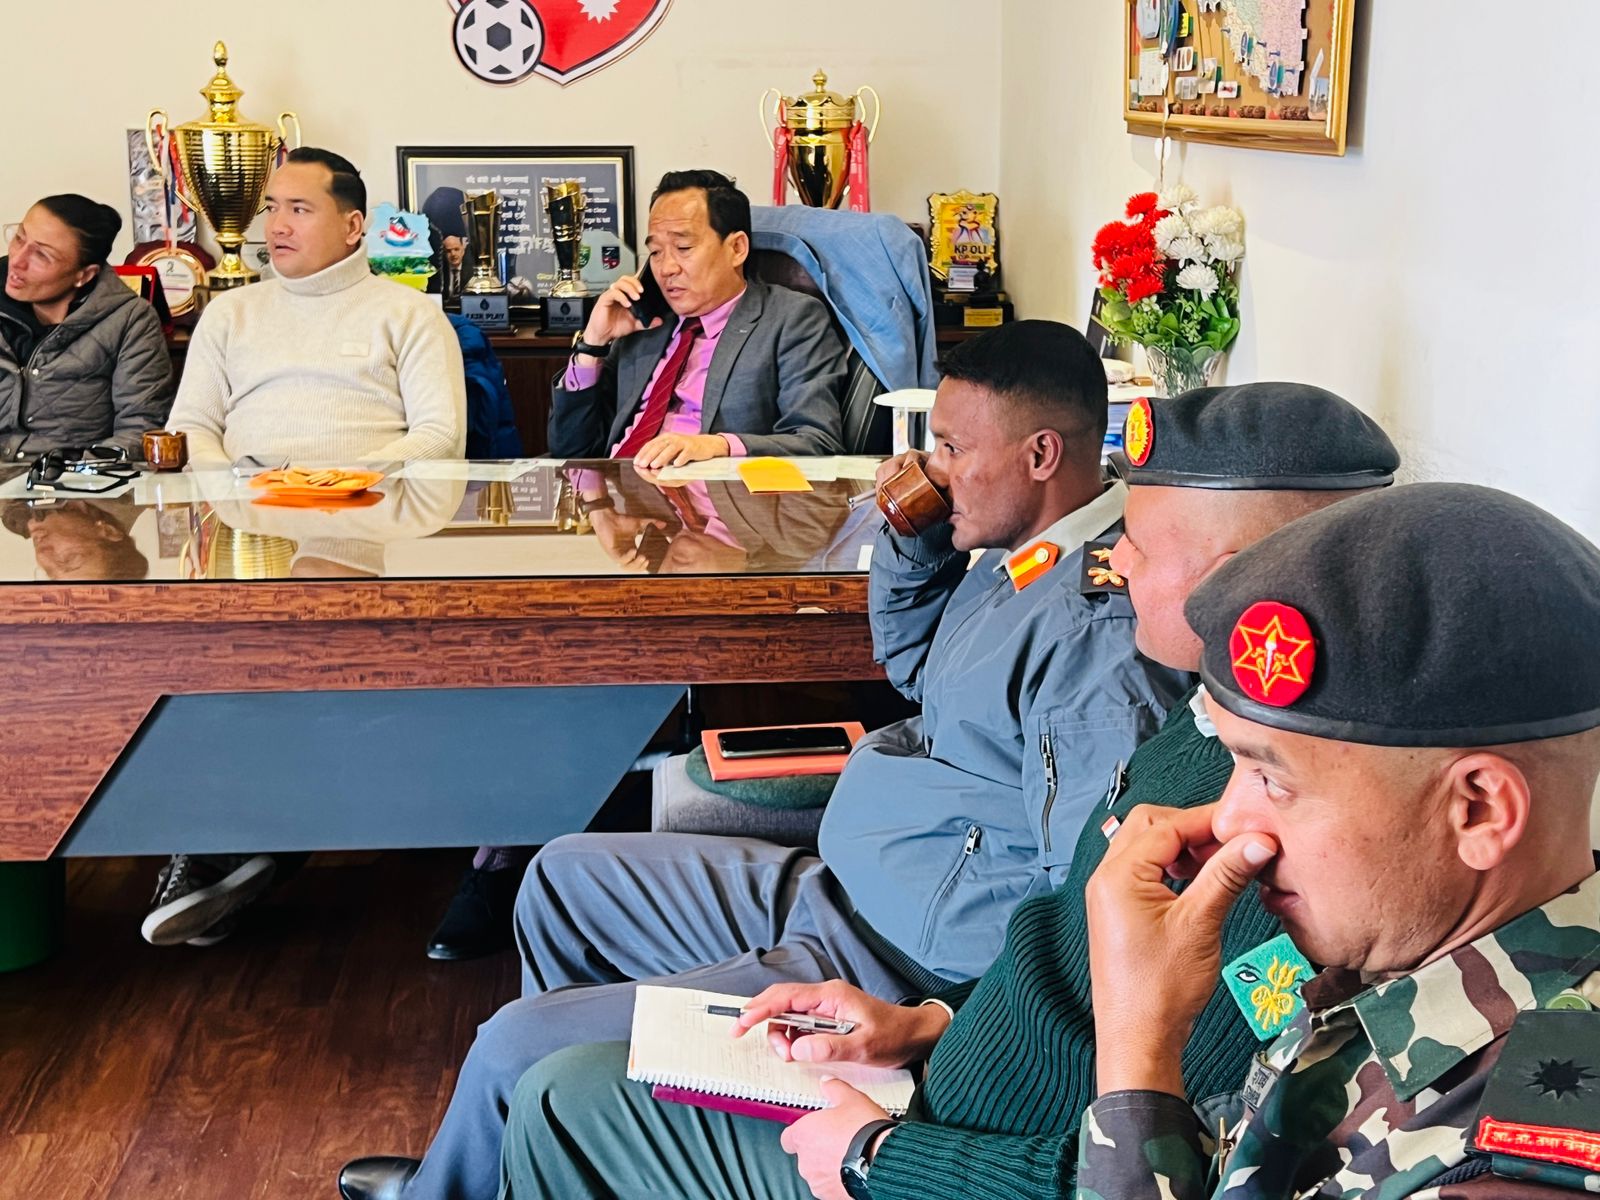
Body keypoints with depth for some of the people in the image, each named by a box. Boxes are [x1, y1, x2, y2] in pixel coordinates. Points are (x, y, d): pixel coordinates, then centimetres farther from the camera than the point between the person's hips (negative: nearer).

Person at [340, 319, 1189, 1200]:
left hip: (897, 966, -10)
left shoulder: (1101, 624, -27)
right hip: (831, 888, 11)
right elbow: (910, 665, 24)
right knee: (565, 877, 21)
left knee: (518, 1047, -9)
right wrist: (914, 537, 6)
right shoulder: (1018, 561, 4)